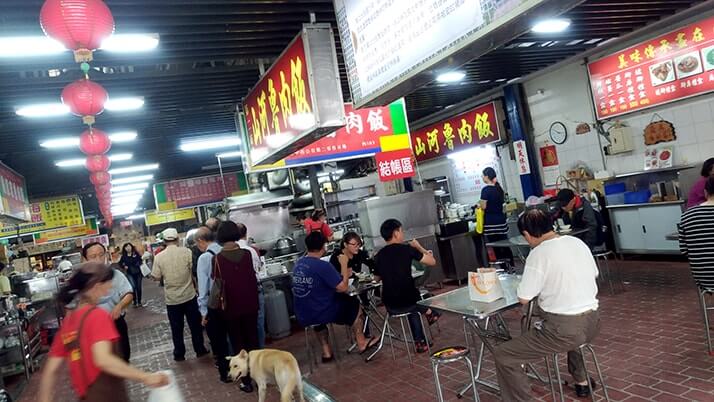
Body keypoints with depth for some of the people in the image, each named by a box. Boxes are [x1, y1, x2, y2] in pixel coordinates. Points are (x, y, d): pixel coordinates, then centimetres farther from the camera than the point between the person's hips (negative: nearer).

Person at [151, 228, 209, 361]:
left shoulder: (159, 257, -6)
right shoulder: (186, 251, -10)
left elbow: (156, 277, -1)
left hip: (171, 299, 1)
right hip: (189, 295, -1)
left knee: (176, 328, 12)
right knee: (195, 324, 12)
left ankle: (179, 354, 22)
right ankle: (200, 350, 21)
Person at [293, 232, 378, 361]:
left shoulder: (298, 264, 3)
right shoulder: (323, 265, -20)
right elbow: (343, 288, -15)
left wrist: (342, 276, 15)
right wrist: (344, 264, -4)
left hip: (302, 317, 6)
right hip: (321, 314, -6)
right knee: (354, 304, 18)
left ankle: (326, 351, 36)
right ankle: (361, 343, 33)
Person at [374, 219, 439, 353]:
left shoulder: (379, 255, 3)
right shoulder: (406, 249, -10)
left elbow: (377, 278, 19)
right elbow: (432, 262, -4)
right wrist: (418, 247, 9)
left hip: (390, 306, 4)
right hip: (407, 302, -4)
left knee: (413, 307, 35)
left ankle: (420, 342, 35)